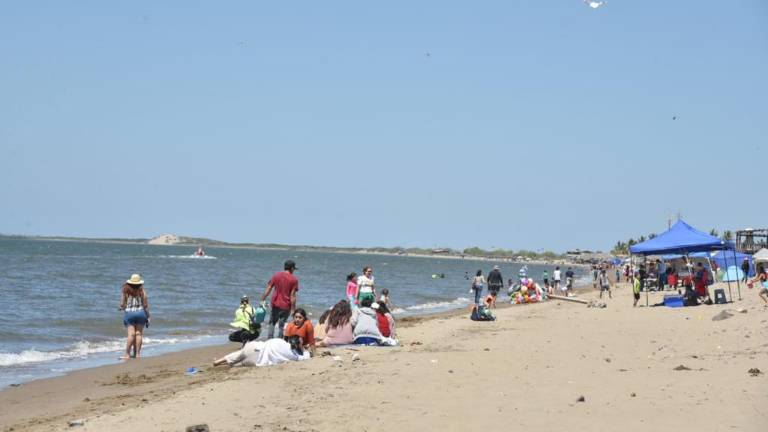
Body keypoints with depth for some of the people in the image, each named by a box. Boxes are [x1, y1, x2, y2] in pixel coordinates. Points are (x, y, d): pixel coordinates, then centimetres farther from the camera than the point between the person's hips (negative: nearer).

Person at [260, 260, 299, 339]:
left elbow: (268, 289, 1)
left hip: (275, 304, 2)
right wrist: (293, 309, -5)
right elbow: (292, 295, -9)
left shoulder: (276, 275, 2)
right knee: (281, 325, 6)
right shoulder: (294, 280, -7)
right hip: (286, 306, -2)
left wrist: (262, 300, 7)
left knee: (272, 323, 16)